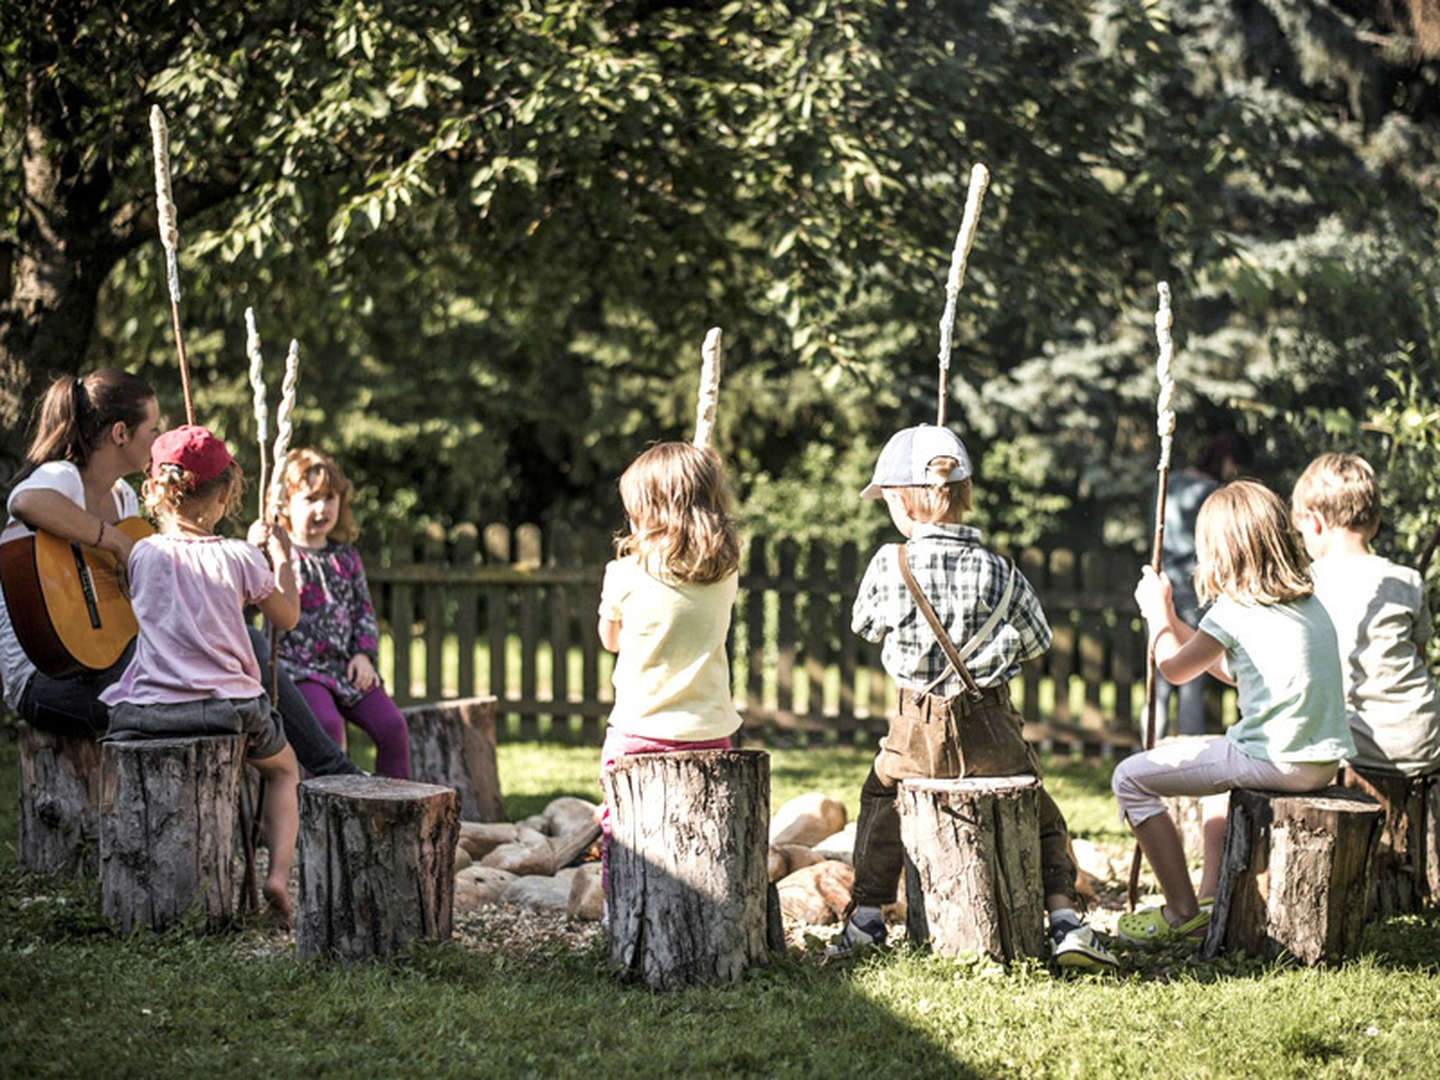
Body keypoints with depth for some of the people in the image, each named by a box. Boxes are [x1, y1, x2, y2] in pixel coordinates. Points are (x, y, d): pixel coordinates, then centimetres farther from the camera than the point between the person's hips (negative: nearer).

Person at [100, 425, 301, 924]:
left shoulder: (141, 554, 4)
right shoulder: (239, 558, -3)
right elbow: (288, 615, 10)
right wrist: (281, 554, 23)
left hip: (147, 709, 1)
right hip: (228, 705, -1)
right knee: (283, 768, 26)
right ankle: (279, 873, 6)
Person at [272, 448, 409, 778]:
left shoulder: (345, 556, 15)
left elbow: (364, 609, 17)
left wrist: (364, 653, 3)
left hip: (346, 665, 6)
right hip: (300, 666, -6)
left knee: (391, 725, -8)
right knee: (327, 724, -31)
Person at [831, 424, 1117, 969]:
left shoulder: (889, 564, -9)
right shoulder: (998, 571, -8)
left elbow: (864, 623, 7)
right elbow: (1037, 641, 1)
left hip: (917, 735, 0)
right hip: (991, 731, 0)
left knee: (880, 798, 26)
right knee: (1042, 817, 18)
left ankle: (866, 916, 23)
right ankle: (1064, 918, 3)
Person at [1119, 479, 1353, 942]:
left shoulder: (1235, 607, -10)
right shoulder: (1308, 601, 15)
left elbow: (1175, 669, 2)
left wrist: (1157, 610, 18)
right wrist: (1171, 621, 29)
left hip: (1277, 762, -9)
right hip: (1324, 761, 9)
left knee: (1131, 778, 0)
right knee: (1216, 755, 38)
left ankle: (1182, 912, 3)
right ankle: (1212, 897, 32)